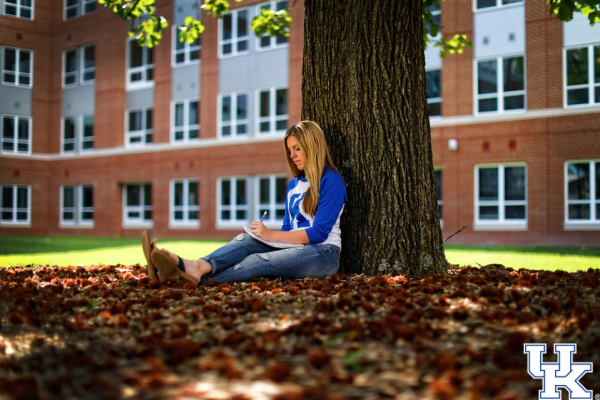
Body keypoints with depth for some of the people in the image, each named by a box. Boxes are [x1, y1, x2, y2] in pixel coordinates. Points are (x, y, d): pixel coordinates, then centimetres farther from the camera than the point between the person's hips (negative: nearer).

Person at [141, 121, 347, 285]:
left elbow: (319, 232, -13)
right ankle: (198, 266, -50)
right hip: (292, 246, 6)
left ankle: (200, 276, -52)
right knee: (246, 240, -22)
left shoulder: (331, 180, -5)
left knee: (260, 261, -32)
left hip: (323, 253, -6)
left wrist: (271, 235, -17)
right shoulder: (293, 185, 21)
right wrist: (266, 234, -4)